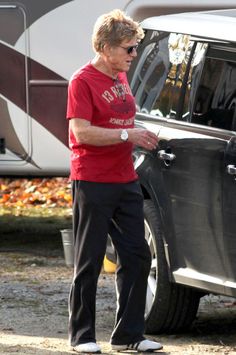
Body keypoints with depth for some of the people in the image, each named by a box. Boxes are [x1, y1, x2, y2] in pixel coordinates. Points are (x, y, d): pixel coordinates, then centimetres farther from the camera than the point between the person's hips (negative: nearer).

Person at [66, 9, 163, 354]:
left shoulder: (120, 77, 14)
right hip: (93, 183, -8)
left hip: (126, 181, 8)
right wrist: (128, 134, -21)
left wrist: (141, 138, 10)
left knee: (137, 257, 6)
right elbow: (81, 132, -20)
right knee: (89, 261, -1)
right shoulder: (83, 81, -11)